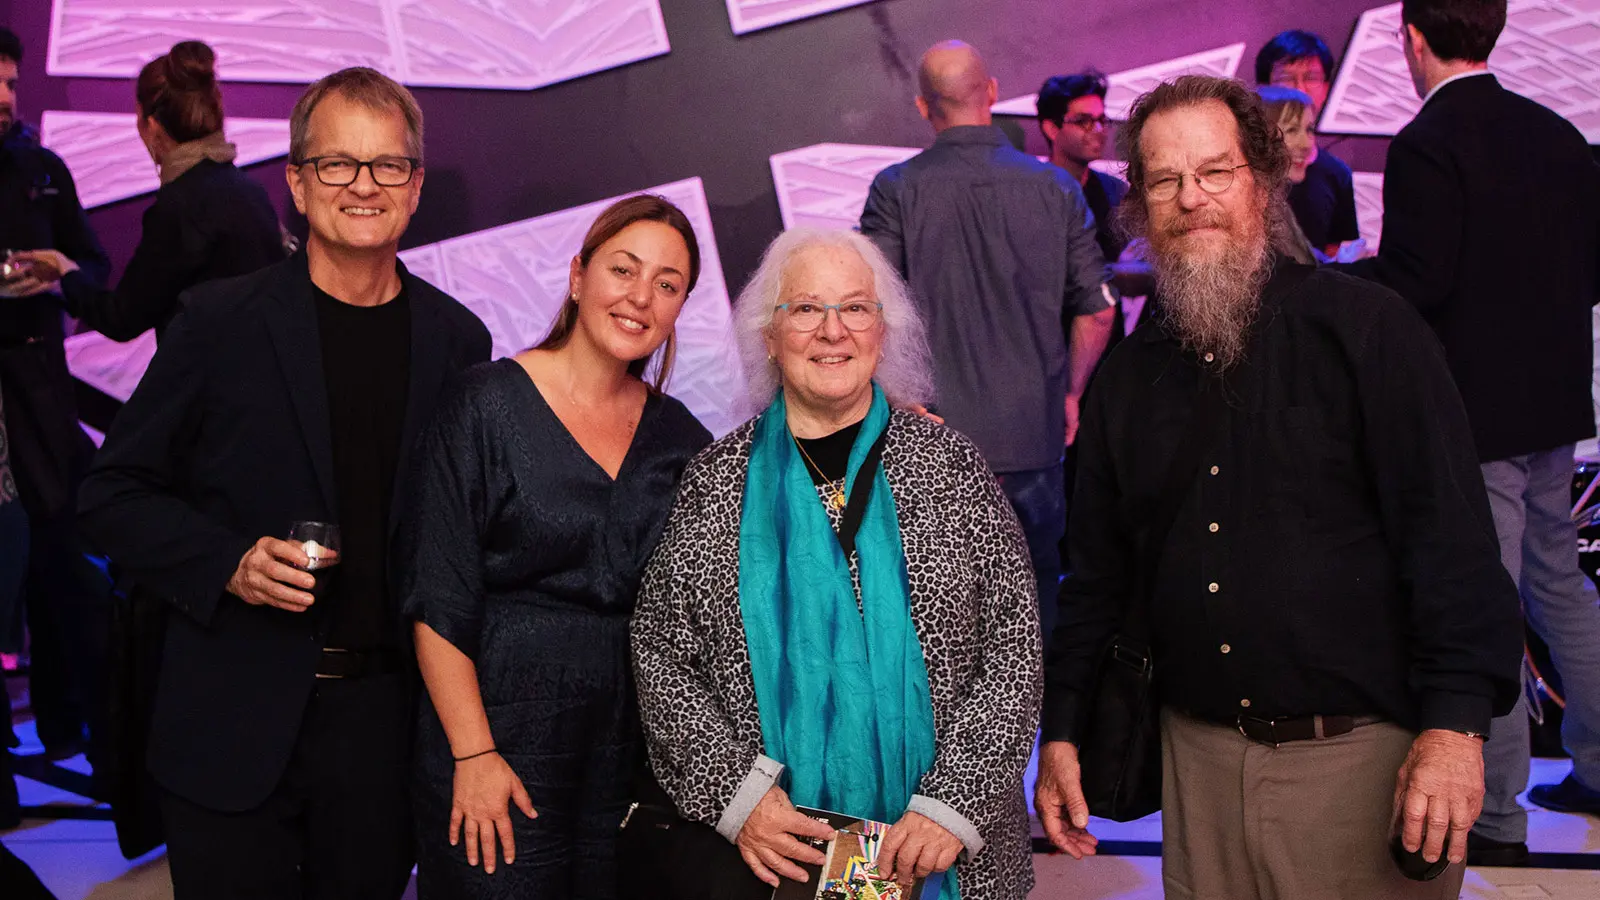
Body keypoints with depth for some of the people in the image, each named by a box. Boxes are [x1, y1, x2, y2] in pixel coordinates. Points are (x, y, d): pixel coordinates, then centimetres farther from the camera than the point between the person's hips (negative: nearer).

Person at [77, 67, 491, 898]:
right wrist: (227, 562, -17)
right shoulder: (219, 321, -4)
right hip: (233, 727, -2)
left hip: (385, 720, 2)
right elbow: (115, 495, 0)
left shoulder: (457, 339, 2)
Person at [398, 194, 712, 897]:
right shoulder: (488, 404, -6)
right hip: (500, 725, -4)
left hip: (631, 741, 4)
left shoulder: (676, 434, 6)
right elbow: (439, 598, -9)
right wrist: (474, 754, -14)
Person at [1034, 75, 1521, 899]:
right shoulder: (1128, 378, 9)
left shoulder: (1366, 328, -5)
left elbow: (1451, 529, -11)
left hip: (1367, 759, -4)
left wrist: (1455, 720, -19)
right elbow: (1098, 575, 14)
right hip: (1200, 758, 4)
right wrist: (1061, 733, 12)